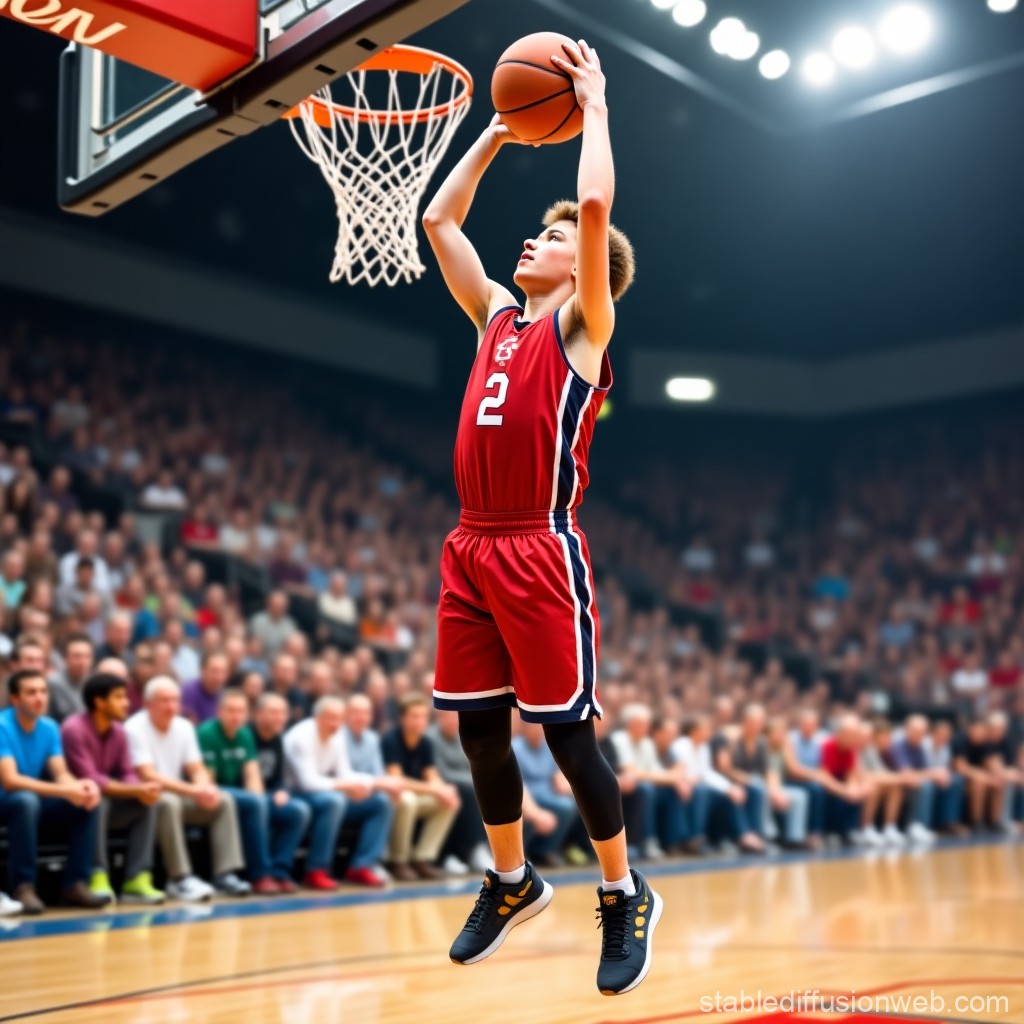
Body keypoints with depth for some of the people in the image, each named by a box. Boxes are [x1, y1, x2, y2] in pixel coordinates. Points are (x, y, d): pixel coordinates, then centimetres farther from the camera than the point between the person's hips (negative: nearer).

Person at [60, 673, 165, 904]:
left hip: (107, 804, 7)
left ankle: (137, 879, -18)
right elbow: (90, 780, -26)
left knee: (146, 802, -14)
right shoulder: (74, 729, -21)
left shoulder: (118, 731, 2)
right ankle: (98, 877, -32)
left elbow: (128, 774, 2)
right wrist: (136, 790, -30)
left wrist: (142, 789, -22)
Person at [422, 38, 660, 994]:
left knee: (566, 732, -1)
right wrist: (502, 127, 24)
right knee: (478, 727, 12)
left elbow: (596, 204, -13)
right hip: (471, 549, 7)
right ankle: (512, 880, 31)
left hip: (541, 550, -7)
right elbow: (437, 219, 22)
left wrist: (592, 104, 1)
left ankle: (625, 896, 17)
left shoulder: (582, 321, 0)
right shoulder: (495, 315, 17)